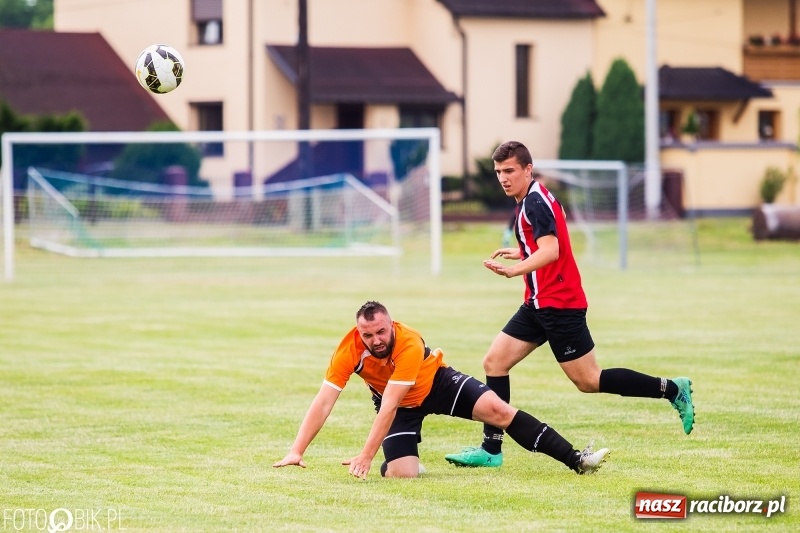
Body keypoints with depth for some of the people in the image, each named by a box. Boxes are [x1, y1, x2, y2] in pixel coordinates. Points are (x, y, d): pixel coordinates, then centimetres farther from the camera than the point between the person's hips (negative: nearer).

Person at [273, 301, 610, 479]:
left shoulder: (409, 344, -36)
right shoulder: (349, 350, -30)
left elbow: (389, 404, -39)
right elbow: (323, 402, -29)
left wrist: (366, 455, -43)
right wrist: (297, 451, -36)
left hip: (436, 382, -1)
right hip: (400, 404, 1)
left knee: (497, 410, -18)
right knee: (402, 473, -19)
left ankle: (575, 460, -15)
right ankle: (389, 461, 20)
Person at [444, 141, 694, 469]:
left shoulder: (535, 202, -16)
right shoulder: (532, 201, 14)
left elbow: (550, 250, -30)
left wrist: (515, 270, -42)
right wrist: (521, 253, 32)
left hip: (558, 304, -10)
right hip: (540, 304, 10)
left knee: (588, 381, -6)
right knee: (494, 362, 3)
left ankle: (672, 390, 3)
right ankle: (491, 449, 3)